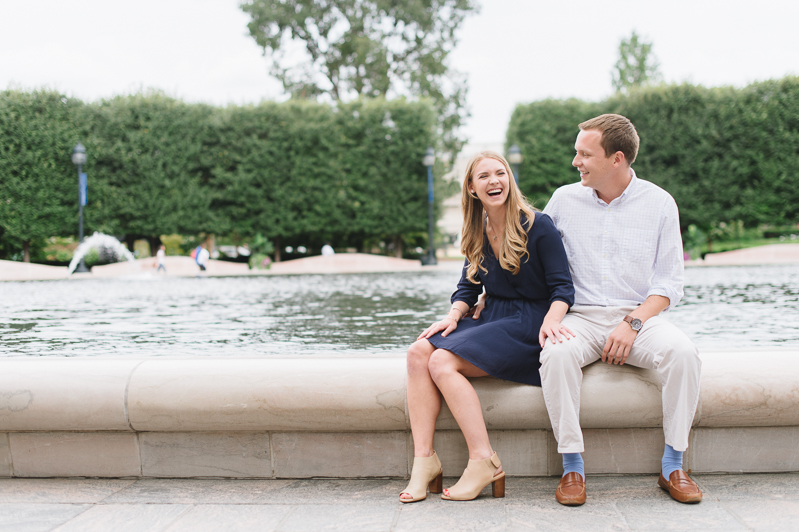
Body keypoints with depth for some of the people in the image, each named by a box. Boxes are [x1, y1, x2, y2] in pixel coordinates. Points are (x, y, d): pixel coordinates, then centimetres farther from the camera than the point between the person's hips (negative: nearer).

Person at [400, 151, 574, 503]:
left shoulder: (538, 226, -7)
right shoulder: (477, 234, 12)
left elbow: (562, 287, -9)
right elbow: (468, 286, 14)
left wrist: (551, 320, -29)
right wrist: (453, 316, -7)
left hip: (529, 325, -7)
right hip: (492, 318, 7)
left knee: (443, 362, -26)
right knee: (418, 352, -18)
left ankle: (484, 461, -21)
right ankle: (423, 458, -20)